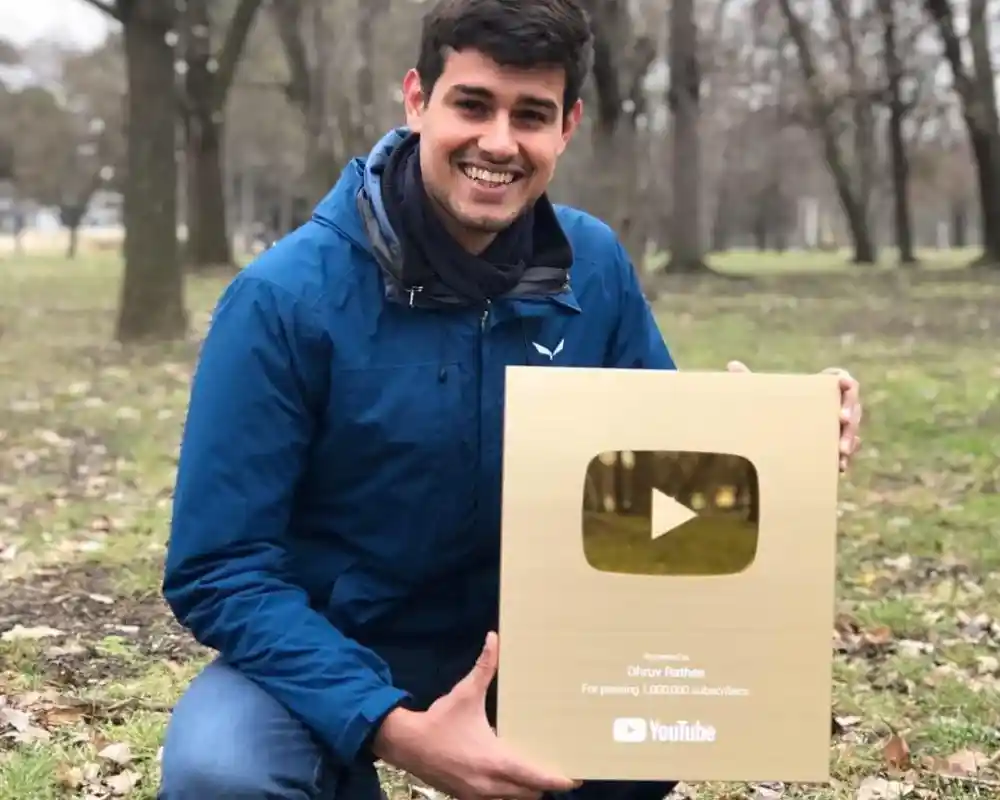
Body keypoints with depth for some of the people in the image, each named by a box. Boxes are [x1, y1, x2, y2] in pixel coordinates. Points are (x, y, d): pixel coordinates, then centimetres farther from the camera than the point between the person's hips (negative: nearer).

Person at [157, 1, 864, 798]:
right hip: (330, 661, -3)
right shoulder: (288, 297, -20)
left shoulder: (594, 267, -7)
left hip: (531, 643, 3)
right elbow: (220, 569, -20)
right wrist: (394, 729, -32)